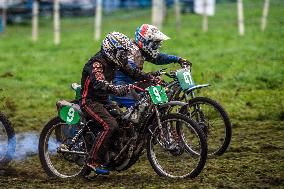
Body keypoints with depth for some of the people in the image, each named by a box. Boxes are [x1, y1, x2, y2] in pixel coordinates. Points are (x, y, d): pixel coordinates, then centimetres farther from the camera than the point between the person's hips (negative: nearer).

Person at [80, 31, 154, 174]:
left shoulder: (114, 61, 6)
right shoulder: (97, 63, -22)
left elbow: (131, 72, 10)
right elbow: (100, 84, -39)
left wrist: (151, 78, -6)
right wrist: (119, 89, -54)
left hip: (103, 100, 10)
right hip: (90, 101, -10)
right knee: (111, 125, -28)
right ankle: (94, 161, -24)